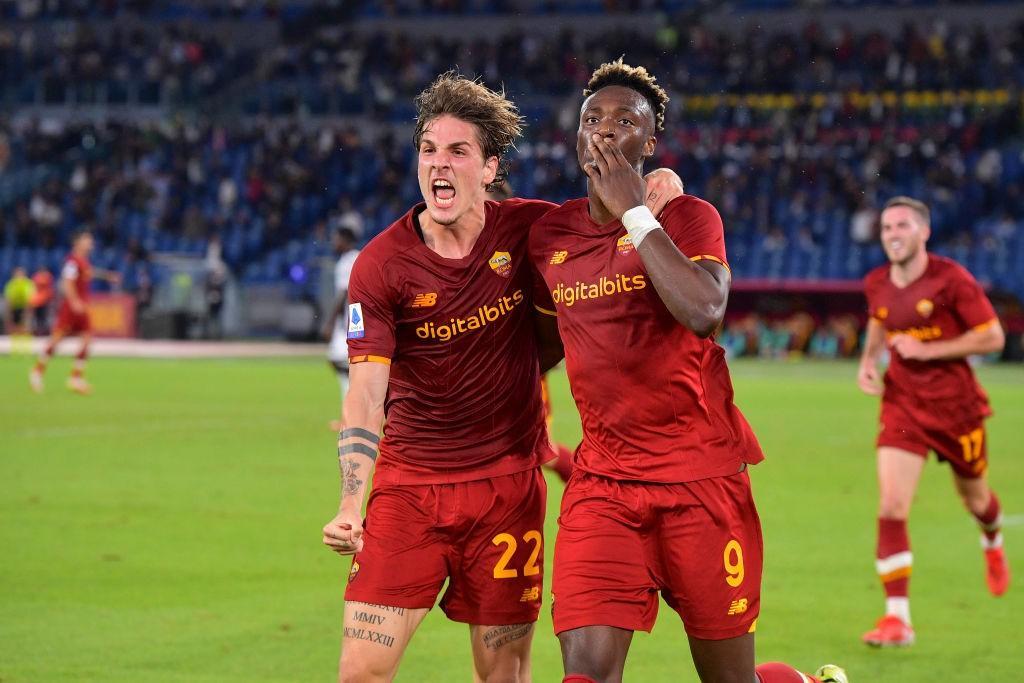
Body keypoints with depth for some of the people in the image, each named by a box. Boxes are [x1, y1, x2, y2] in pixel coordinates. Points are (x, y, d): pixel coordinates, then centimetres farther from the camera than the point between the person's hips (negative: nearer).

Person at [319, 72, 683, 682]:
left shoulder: (530, 230, -4)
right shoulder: (381, 266, -10)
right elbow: (366, 393, -15)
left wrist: (654, 197, -9)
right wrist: (351, 505, -28)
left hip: (508, 483, 1)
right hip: (408, 484, -1)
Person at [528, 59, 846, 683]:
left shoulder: (688, 216, -4)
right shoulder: (549, 234, 8)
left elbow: (703, 311, -24)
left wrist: (634, 212, -17)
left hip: (702, 475, -3)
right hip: (602, 482, 3)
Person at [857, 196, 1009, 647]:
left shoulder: (951, 279, -17)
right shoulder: (877, 284, -1)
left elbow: (993, 338, -15)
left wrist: (927, 349, -22)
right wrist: (868, 361, 4)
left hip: (955, 405, -3)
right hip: (902, 405, 3)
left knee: (974, 496, 19)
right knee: (891, 508, -13)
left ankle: (993, 547, 58)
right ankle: (897, 618, -12)